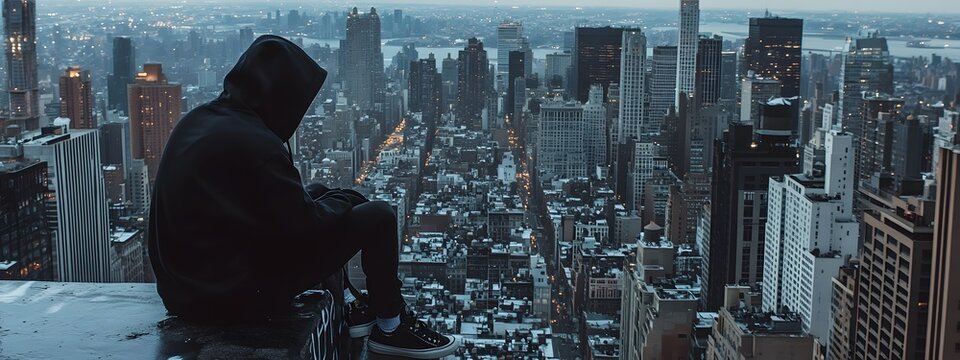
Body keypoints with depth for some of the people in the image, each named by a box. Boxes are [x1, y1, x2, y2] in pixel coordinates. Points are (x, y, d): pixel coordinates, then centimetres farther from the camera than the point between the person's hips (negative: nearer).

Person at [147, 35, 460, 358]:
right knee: (377, 217, -4)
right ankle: (390, 328, 17)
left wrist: (328, 198, 9)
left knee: (319, 193, 25)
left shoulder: (200, 120, 3)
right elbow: (305, 224, -18)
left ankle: (346, 308, 33)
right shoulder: (252, 143, -25)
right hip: (236, 294, -9)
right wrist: (344, 200, 2)